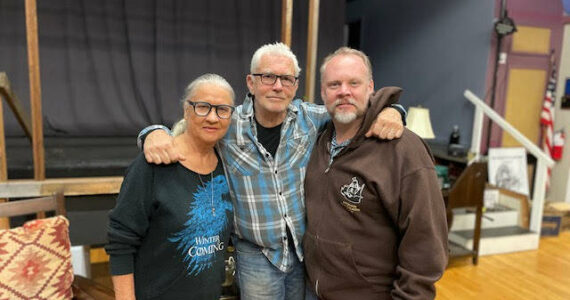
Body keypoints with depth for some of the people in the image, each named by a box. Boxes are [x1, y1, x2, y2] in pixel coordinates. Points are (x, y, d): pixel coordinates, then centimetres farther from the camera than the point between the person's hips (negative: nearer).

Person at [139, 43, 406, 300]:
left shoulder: (311, 118, -6)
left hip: (308, 250, 2)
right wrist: (156, 133, -22)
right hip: (256, 255, -2)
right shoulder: (226, 125, -11)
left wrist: (388, 111, -17)